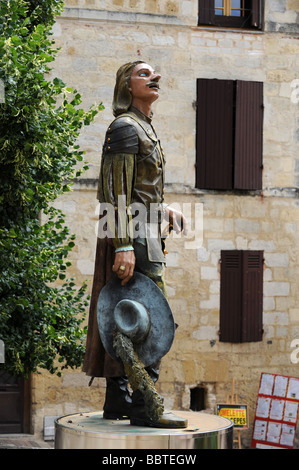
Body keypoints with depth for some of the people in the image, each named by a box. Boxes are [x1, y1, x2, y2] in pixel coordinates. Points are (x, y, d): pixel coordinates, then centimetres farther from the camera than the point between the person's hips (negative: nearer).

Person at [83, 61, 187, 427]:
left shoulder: (143, 128, 20)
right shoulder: (125, 126, -11)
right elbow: (116, 191, -18)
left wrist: (164, 209, 13)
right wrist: (124, 246, -24)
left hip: (141, 236, 10)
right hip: (135, 237, -10)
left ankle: (117, 400, 15)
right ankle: (145, 405, -7)